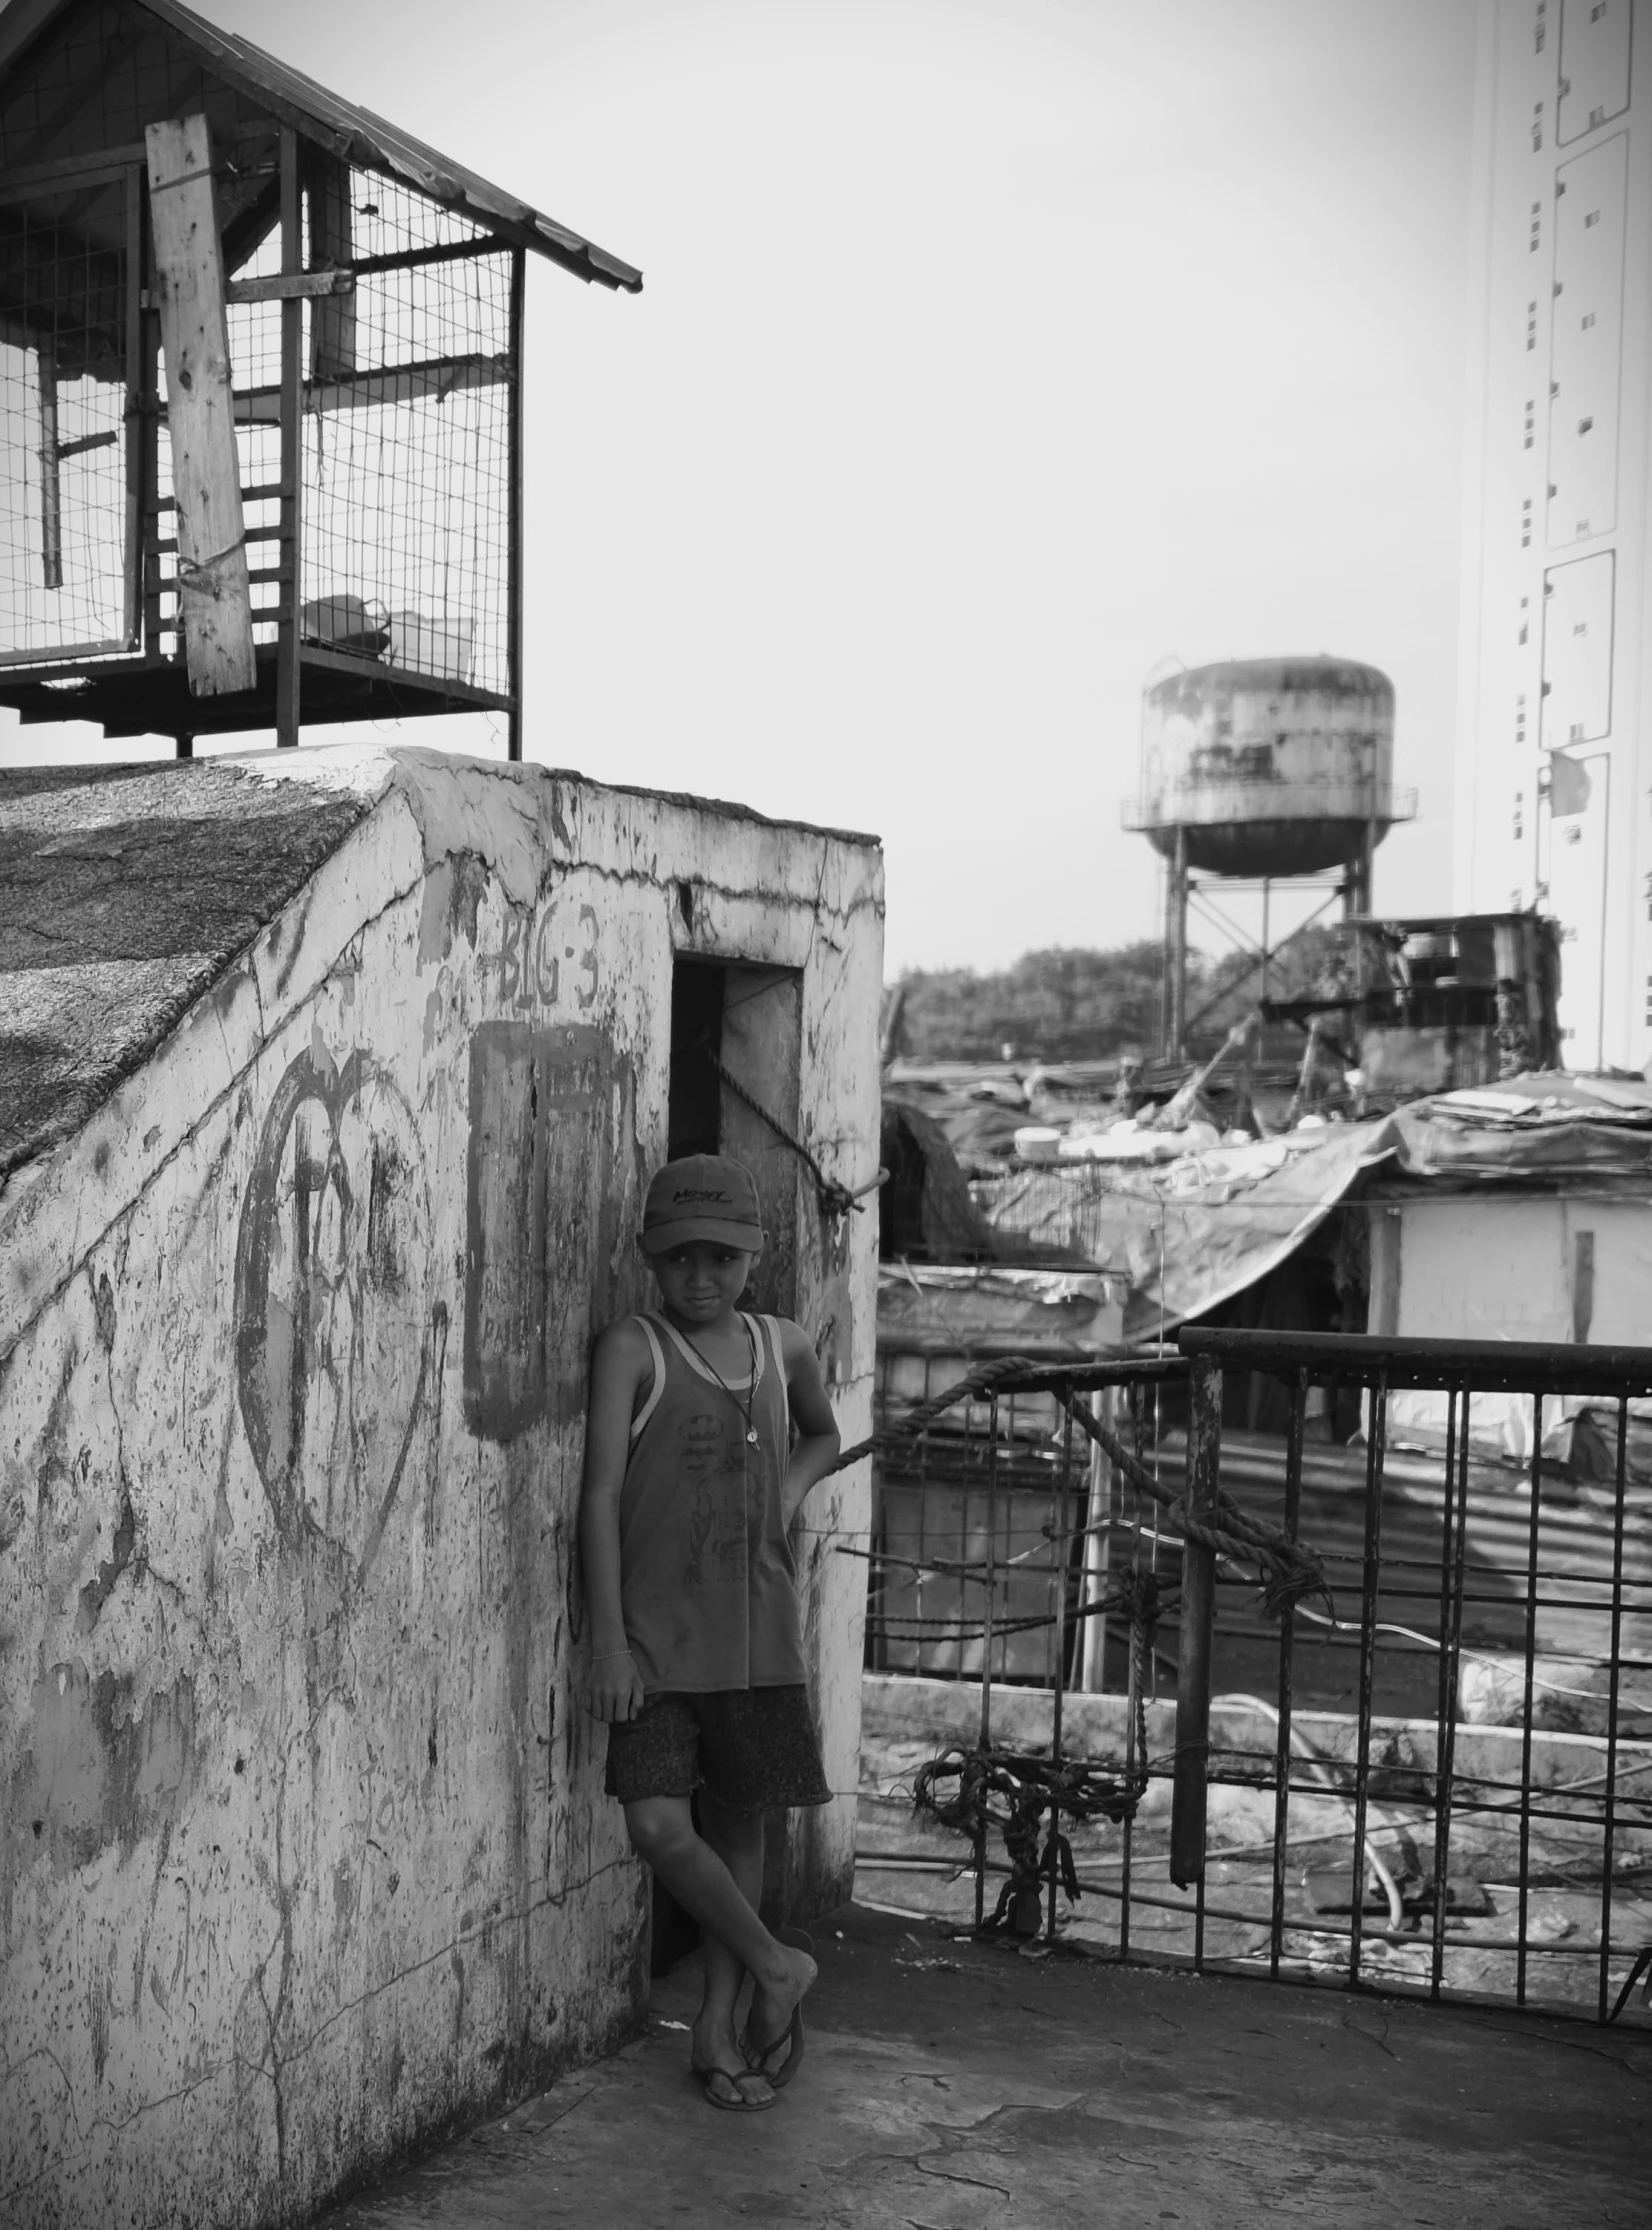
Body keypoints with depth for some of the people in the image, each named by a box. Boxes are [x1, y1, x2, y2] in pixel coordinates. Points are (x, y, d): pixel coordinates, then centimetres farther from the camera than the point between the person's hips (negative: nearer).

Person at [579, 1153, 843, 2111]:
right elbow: (602, 1493, -11)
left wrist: (791, 1486, 5)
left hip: (758, 1630, 4)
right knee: (660, 1826, -14)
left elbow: (824, 1435, 28)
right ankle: (775, 1967, 10)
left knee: (740, 1820, 11)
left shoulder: (784, 1348, 7)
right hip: (658, 1632, -4)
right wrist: (608, 1639, -16)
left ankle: (717, 2022, 27)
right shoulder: (633, 1350, -7)